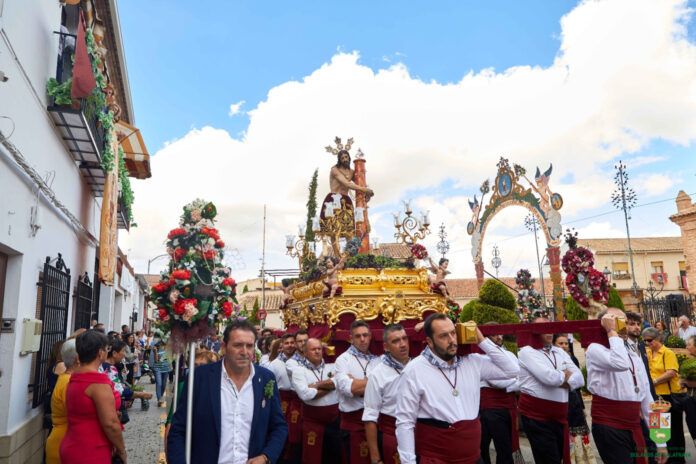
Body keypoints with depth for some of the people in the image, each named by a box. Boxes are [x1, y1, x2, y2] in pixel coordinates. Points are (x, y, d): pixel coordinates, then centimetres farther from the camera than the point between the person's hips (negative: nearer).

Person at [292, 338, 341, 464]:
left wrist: (316, 385, -11)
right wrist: (328, 385, -9)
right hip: (312, 420, -3)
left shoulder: (332, 367, 7)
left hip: (335, 418, 3)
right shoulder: (299, 370, -3)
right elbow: (305, 394, -18)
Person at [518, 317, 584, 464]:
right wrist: (565, 376, -2)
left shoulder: (560, 352, 14)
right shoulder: (527, 351, -9)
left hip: (559, 415, 7)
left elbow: (580, 379, 3)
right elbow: (549, 377, -22)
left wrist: (559, 380, -14)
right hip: (536, 416, -7)